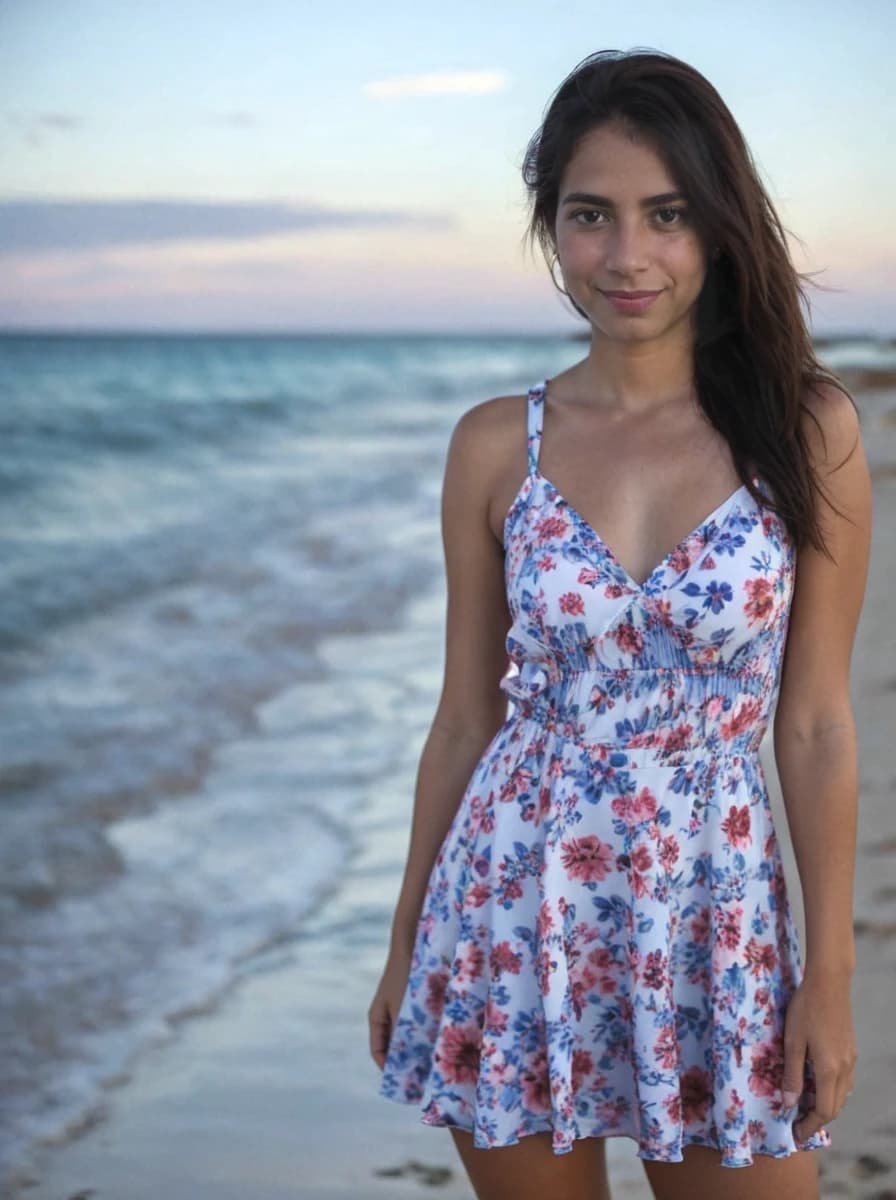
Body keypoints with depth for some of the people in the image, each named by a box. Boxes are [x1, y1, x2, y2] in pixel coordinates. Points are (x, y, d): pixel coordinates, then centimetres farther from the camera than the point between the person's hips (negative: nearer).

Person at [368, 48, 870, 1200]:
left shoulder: (806, 429, -5)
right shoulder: (496, 446, -2)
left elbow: (814, 725, -3)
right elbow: (466, 717, 6)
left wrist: (830, 975, -3)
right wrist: (405, 950, 9)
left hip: (714, 919, -1)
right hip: (512, 916, 1)